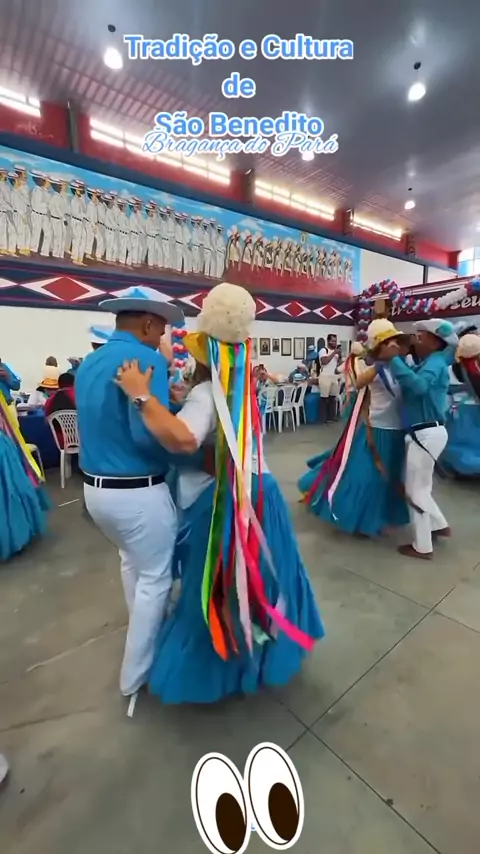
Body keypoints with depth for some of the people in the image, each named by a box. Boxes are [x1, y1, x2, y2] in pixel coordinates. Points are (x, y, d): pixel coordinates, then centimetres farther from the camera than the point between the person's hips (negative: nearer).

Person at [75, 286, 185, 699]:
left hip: (95, 489, 9)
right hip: (138, 493, -9)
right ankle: (136, 675, 34)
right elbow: (151, 435, -27)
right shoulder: (146, 360, -18)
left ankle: (145, 633, 52)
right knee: (155, 577, 13)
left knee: (132, 560, 30)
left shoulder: (89, 362, 10)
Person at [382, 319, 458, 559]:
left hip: (427, 434, -9)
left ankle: (423, 547, 16)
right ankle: (439, 524, 41)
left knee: (415, 489, 2)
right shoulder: (425, 363, 15)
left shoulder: (435, 363, -15)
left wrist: (394, 359, -31)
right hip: (423, 432, 9)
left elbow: (418, 385, -35)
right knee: (419, 485, 23)